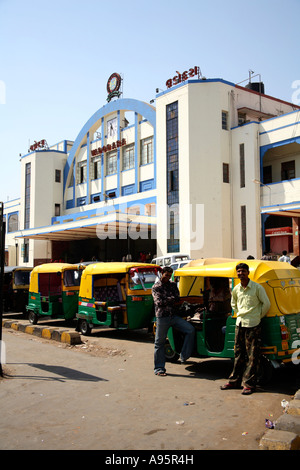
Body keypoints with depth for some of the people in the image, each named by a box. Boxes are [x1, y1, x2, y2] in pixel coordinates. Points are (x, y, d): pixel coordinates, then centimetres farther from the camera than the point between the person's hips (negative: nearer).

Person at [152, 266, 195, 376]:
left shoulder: (173, 285, 14)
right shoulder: (156, 287, 3)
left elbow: (177, 299, 3)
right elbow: (159, 302, -10)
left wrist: (167, 300, -9)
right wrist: (172, 299, -6)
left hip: (174, 316, 3)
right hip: (162, 317, -3)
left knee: (191, 329, -15)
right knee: (159, 343, 1)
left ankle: (184, 356, -7)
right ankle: (159, 368, 11)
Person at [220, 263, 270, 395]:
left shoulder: (257, 287, -8)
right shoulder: (236, 289, 8)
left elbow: (266, 304, -3)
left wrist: (258, 316, 2)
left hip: (253, 325, -5)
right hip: (239, 324, 6)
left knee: (252, 356, -1)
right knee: (238, 354, 13)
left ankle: (249, 384, 5)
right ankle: (234, 380, 22)